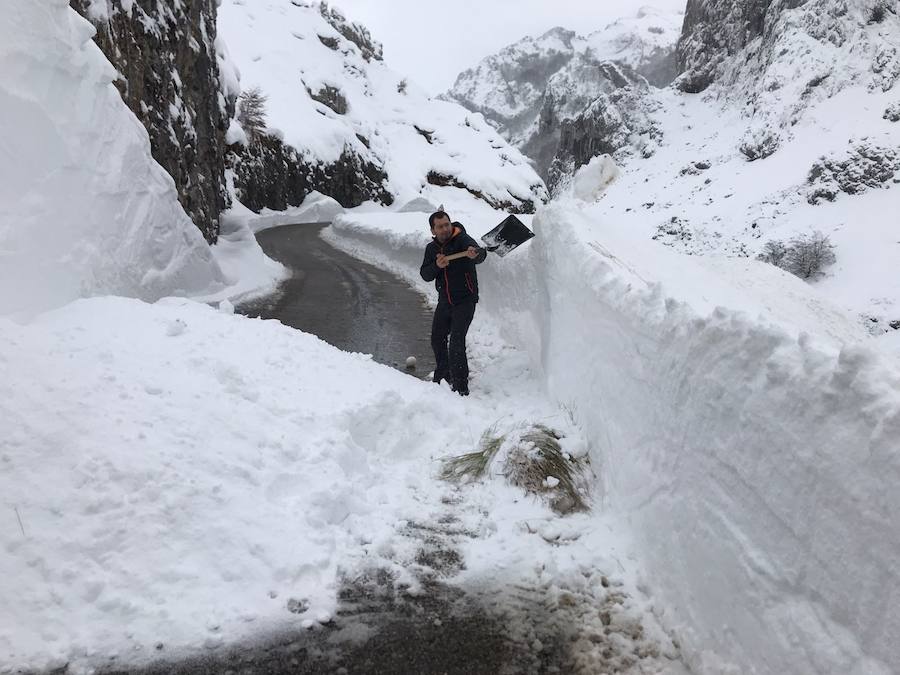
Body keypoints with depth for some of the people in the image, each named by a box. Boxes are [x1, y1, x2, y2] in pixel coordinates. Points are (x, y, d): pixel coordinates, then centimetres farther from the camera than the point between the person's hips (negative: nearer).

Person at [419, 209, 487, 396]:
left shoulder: (462, 239, -15)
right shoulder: (431, 248, 5)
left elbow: (480, 255, -35)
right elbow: (425, 275, -2)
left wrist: (475, 254, -60)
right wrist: (437, 266, -23)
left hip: (465, 300, -7)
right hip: (444, 301, 7)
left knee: (457, 341, -15)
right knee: (437, 339, 18)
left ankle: (461, 386, -6)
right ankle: (443, 375, 41)